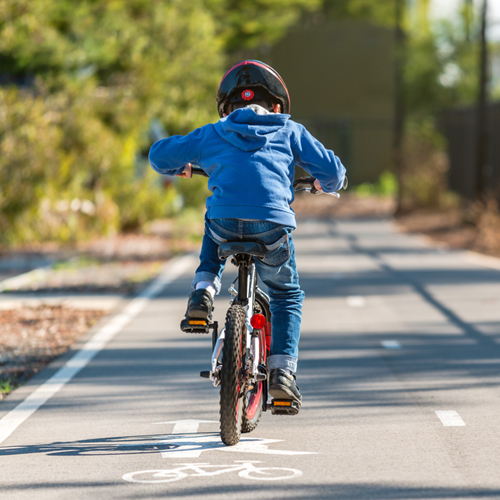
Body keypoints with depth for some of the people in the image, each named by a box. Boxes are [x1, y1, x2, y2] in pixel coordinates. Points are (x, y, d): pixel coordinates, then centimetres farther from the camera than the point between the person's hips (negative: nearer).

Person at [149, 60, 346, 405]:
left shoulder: (211, 135, 21)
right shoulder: (290, 132, 20)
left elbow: (159, 155, 26)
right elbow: (332, 170, 18)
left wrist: (180, 168, 48)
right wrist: (327, 185, 42)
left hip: (225, 224, 1)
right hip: (272, 226, -1)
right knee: (287, 295, 22)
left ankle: (204, 292, 18)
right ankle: (282, 371, 9)